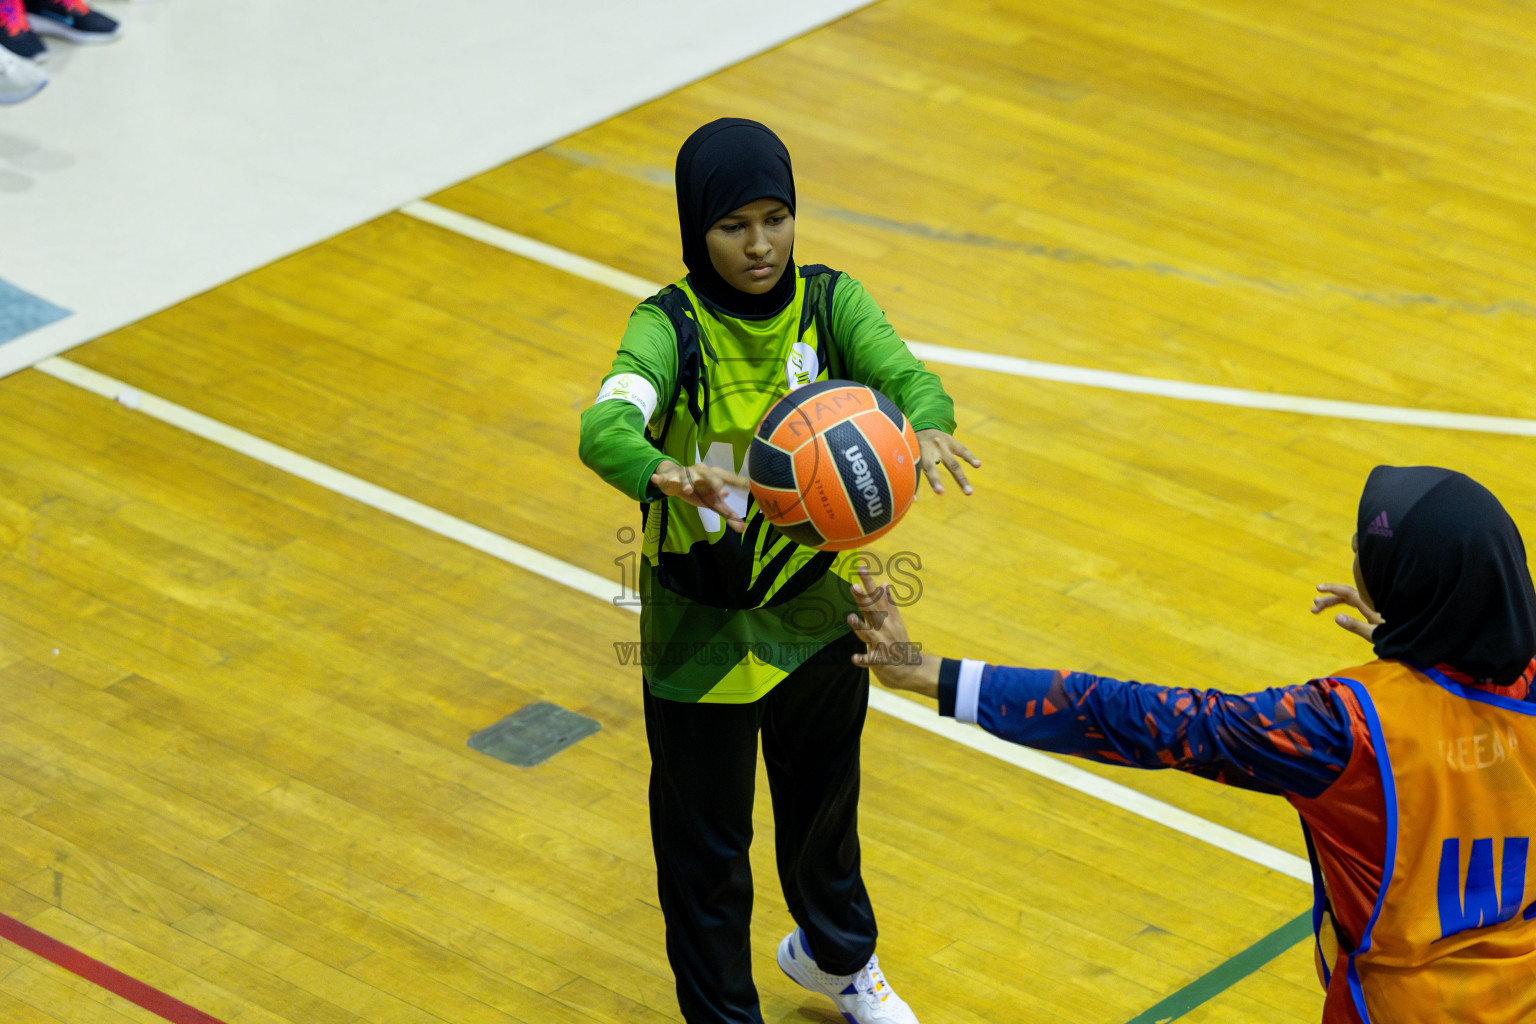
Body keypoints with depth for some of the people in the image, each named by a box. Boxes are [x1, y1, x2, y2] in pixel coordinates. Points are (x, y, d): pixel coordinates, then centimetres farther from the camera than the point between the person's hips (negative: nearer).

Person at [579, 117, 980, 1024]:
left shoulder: (830, 303, -10)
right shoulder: (672, 327, -21)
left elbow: (905, 373, -27)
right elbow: (605, 428, -39)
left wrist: (927, 429, -51)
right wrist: (665, 474, -61)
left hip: (818, 608, 4)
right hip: (701, 631, -4)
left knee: (826, 798, 27)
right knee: (708, 843, 10)